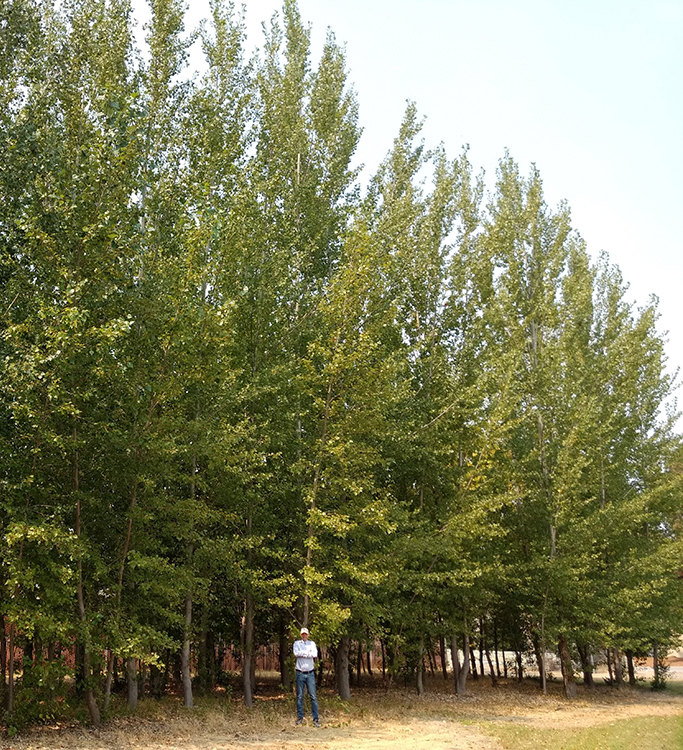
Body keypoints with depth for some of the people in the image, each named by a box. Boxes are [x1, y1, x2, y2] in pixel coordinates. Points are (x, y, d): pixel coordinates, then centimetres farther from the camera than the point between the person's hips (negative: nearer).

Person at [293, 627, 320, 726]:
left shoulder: (312, 643, 8)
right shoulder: (297, 643, 7)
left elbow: (315, 654, -10)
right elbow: (296, 653, -14)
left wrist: (302, 653, -10)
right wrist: (308, 652, -10)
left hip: (310, 673, 0)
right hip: (300, 673, 0)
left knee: (313, 696, -2)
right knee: (299, 696, 5)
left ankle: (316, 718, 0)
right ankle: (300, 717, 14)